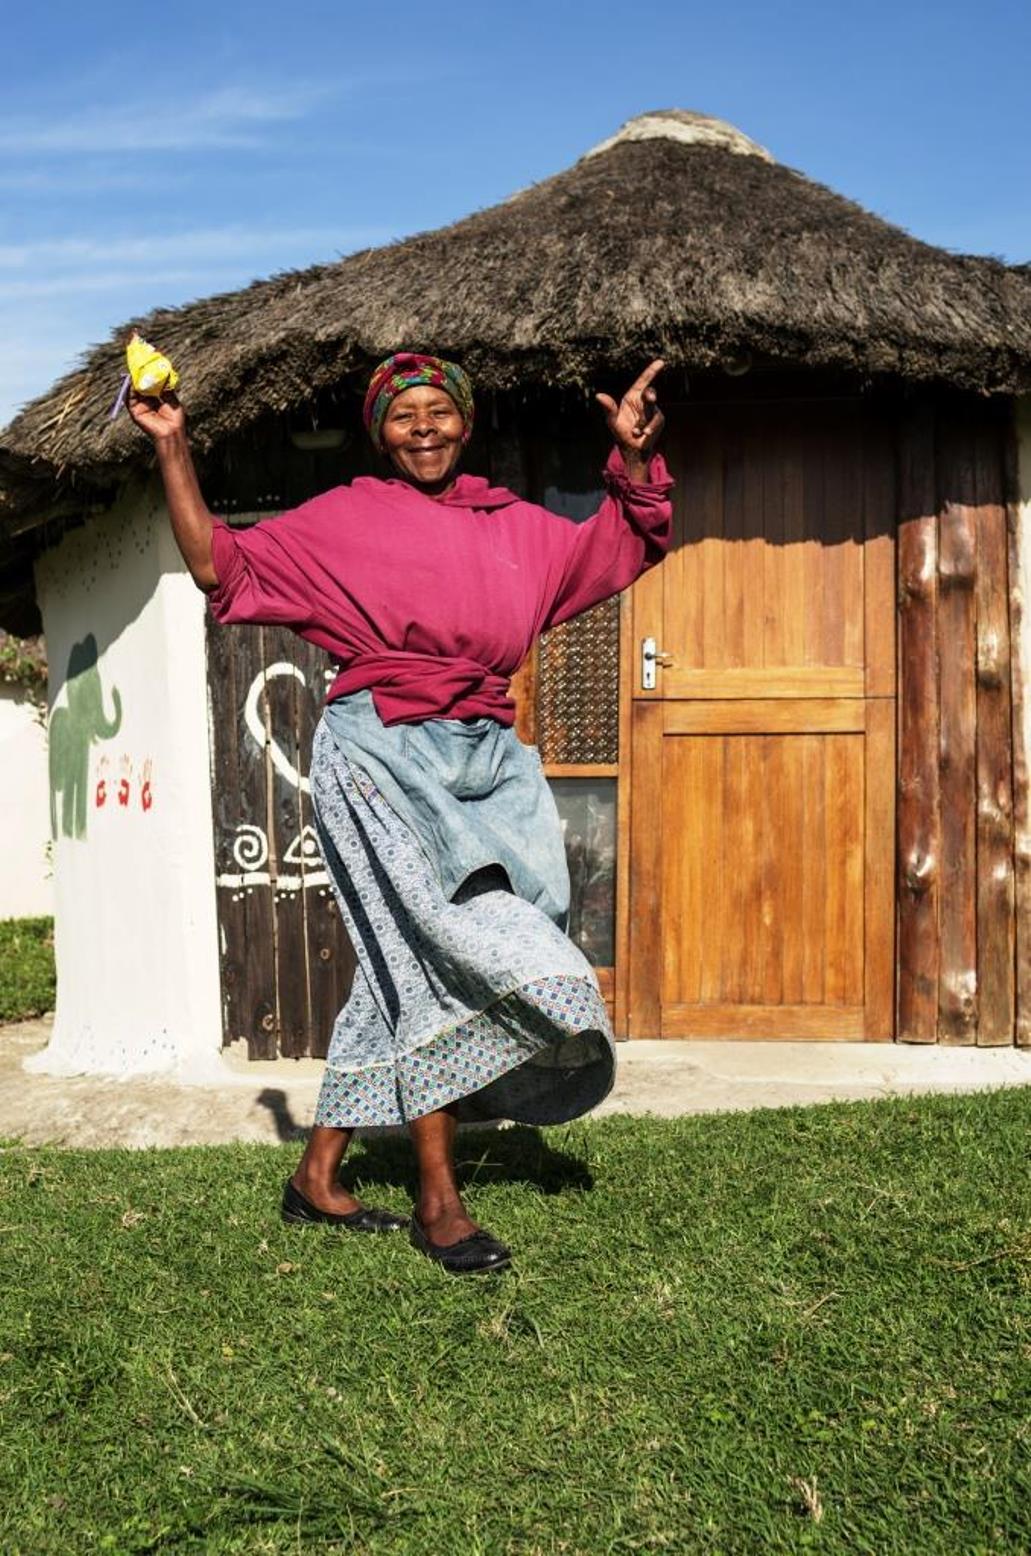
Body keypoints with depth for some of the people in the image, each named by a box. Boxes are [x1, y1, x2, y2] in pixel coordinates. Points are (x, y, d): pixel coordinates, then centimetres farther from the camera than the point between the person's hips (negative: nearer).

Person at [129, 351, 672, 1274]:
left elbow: (626, 548, 23)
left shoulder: (515, 525, 15)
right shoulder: (342, 521, 6)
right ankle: (438, 1201, 1)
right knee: (438, 955, -12)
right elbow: (221, 567, 5)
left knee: (414, 968, 6)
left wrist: (634, 455, 8)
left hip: (487, 762, 5)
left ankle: (319, 1174, 20)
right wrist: (174, 451, 1)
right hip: (383, 755, -4)